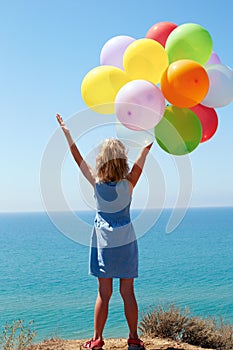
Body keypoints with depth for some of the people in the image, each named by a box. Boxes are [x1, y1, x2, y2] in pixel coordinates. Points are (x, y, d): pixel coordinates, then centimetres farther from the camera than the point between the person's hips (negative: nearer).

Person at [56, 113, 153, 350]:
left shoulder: (96, 183, -9)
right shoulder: (128, 184, -11)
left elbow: (78, 159, 1)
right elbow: (142, 156, -6)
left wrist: (66, 132, 10)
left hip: (103, 243, 1)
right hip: (125, 243, 0)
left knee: (103, 293, 5)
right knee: (127, 292, 6)